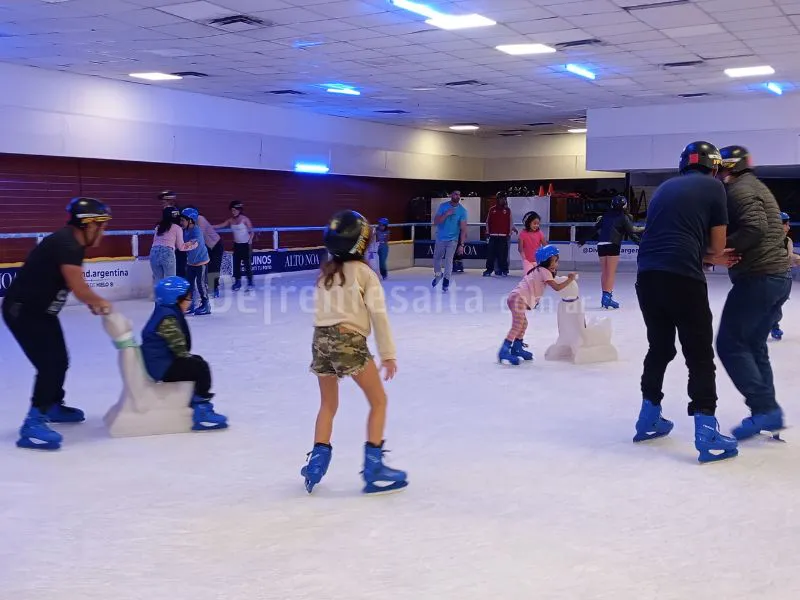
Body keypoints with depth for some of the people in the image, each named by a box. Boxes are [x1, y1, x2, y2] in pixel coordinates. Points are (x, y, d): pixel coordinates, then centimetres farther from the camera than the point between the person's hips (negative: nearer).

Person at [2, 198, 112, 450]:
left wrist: (92, 303, -3)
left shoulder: (74, 244, 6)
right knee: (50, 364, -17)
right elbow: (78, 288, -28)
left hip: (41, 310, 10)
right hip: (22, 311, -10)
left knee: (60, 361, 20)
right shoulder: (65, 243, -25)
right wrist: (100, 303, -10)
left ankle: (53, 406, 41)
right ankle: (33, 425, -14)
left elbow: (76, 284, 13)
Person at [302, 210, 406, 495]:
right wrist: (388, 353, -2)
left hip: (321, 339, 6)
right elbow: (378, 315, -6)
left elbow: (322, 309, 13)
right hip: (348, 340, -6)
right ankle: (373, 468, 4)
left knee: (328, 404, 22)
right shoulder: (363, 272, -2)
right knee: (378, 401, 8)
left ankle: (317, 461, 16)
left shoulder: (324, 272, 14)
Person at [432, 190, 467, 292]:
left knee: (448, 260, -14)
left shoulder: (462, 210, -9)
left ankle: (446, 280, -6)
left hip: (453, 239, -2)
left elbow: (463, 228, -12)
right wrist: (446, 214, -24)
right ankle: (438, 275, 39)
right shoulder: (443, 206, -5)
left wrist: (461, 244, -18)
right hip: (440, 238, 2)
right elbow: (435, 222, -10)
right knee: (436, 259, 15)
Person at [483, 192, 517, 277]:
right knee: (491, 253, -1)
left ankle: (504, 270, 4)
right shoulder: (492, 210, 10)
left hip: (504, 236, -1)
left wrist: (509, 233, 1)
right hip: (493, 235, 1)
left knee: (503, 254, -2)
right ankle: (489, 270, 4)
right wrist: (487, 232, 5)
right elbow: (488, 221, 13)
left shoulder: (508, 210, 7)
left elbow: (511, 222, 7)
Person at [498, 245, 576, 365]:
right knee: (517, 325, -17)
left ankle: (517, 348, 34)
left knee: (523, 323, 24)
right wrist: (569, 279, -3)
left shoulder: (539, 270, 24)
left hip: (516, 296, 10)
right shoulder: (544, 271, -5)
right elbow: (557, 287, -11)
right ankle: (504, 351, -25)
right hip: (519, 298, -10)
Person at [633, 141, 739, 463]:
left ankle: (649, 419, 31)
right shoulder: (713, 186, 6)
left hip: (647, 276, 6)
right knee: (700, 356, 3)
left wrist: (705, 256, 16)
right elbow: (717, 246, 7)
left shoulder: (665, 187, 22)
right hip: (683, 278, -6)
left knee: (660, 348, 22)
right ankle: (707, 435, 1)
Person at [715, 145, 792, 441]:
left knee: (730, 344, -4)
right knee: (753, 345, 15)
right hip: (778, 276, 10)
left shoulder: (739, 190, -9)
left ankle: (764, 408, -7)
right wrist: (725, 248, 9)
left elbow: (755, 228, -24)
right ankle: (767, 411, 15)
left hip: (758, 278, -10)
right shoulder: (754, 187, 22)